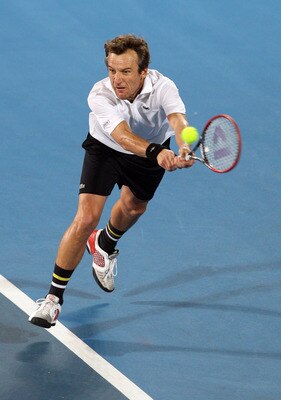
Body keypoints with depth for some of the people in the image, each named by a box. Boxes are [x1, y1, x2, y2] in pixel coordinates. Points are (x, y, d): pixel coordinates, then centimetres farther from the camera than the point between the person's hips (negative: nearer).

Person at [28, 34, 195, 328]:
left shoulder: (162, 87, -34)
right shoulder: (100, 95, -37)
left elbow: (178, 119, -53)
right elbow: (123, 136, -51)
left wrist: (185, 148, -75)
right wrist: (156, 152, -71)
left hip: (154, 149, 3)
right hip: (105, 149, -3)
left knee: (134, 207, 24)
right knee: (85, 219, -16)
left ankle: (104, 245, 60)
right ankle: (54, 296, -3)